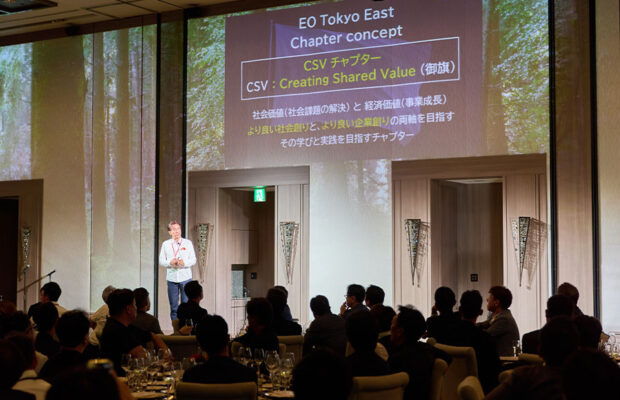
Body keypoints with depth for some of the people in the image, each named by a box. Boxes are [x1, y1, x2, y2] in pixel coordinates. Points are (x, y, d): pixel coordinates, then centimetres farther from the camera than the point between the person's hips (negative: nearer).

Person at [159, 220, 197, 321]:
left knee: (186, 304, -3)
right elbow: (161, 261, 6)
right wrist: (170, 262, -14)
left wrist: (184, 263, -16)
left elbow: (193, 260, 3)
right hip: (171, 278, 1)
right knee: (173, 305, 3)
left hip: (185, 277, -1)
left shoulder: (188, 243, 6)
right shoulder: (165, 244, 9)